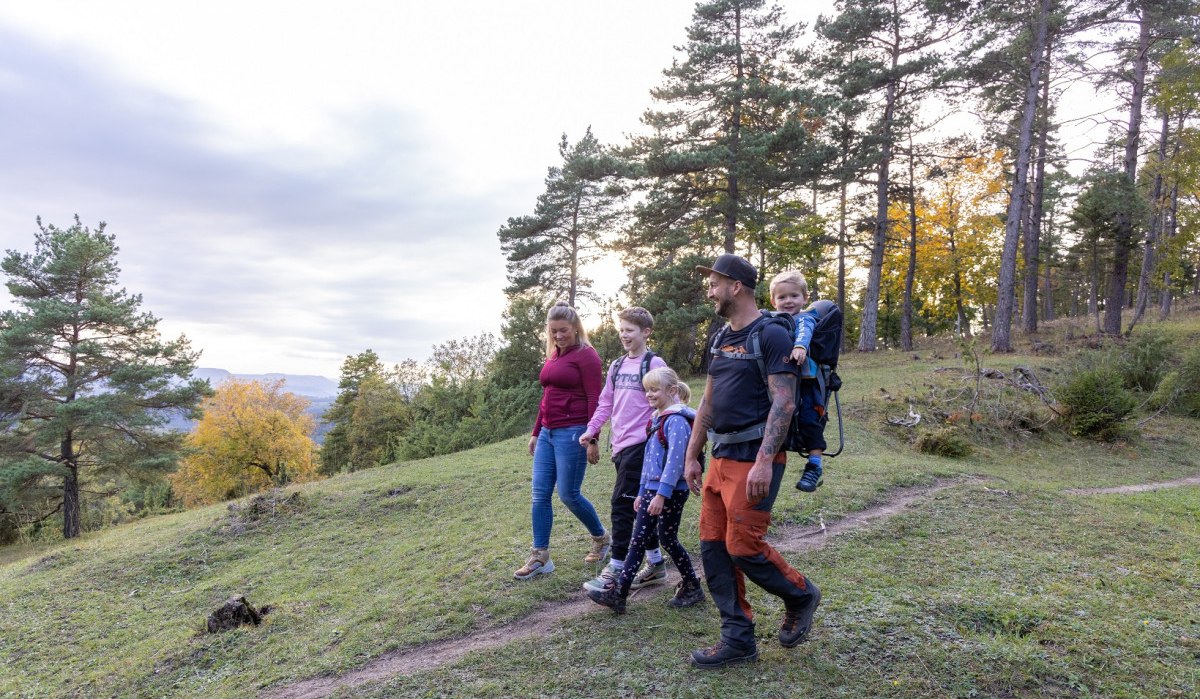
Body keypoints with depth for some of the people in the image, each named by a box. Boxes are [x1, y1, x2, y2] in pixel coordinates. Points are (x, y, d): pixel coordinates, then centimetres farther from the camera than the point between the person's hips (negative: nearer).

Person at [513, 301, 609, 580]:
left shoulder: (586, 355, -8)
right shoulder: (553, 356, 15)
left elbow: (594, 400, -12)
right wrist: (536, 432, 21)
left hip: (572, 433, -8)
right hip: (548, 433, 8)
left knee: (568, 494, 0)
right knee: (540, 494, 4)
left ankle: (601, 537, 25)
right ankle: (540, 557, 11)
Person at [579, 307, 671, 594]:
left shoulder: (654, 363, -6)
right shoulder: (616, 366, 14)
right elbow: (606, 404, 16)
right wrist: (591, 430, 4)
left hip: (641, 443, -7)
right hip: (621, 444, 7)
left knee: (622, 503, -7)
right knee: (639, 505, 13)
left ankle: (616, 570, 1)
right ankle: (656, 564, 24)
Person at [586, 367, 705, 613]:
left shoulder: (676, 420, -15)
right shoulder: (656, 419, 14)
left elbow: (675, 460, -24)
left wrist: (662, 494, -27)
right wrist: (642, 492, 19)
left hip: (671, 493, -9)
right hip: (652, 490, 9)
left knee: (668, 539, 3)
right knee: (637, 539, 5)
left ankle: (692, 588, 20)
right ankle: (618, 593, 8)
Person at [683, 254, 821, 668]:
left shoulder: (771, 335, -10)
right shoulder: (721, 340, 16)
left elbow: (783, 402, -17)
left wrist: (764, 461, -24)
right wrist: (692, 457, 16)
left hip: (753, 459, -9)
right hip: (721, 459, 9)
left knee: (744, 547, -6)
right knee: (713, 547, 6)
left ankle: (800, 595, 23)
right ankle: (738, 640, 17)